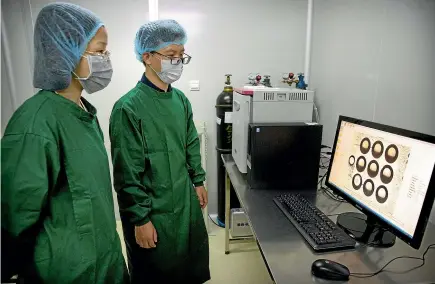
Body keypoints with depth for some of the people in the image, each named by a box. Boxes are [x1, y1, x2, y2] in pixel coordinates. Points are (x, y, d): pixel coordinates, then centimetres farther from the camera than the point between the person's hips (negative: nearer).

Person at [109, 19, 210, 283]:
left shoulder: (181, 99, 1)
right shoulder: (128, 108, -20)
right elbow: (127, 174, -18)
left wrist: (198, 181, 13)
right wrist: (140, 219, -14)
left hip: (186, 203, 6)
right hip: (152, 211, -6)